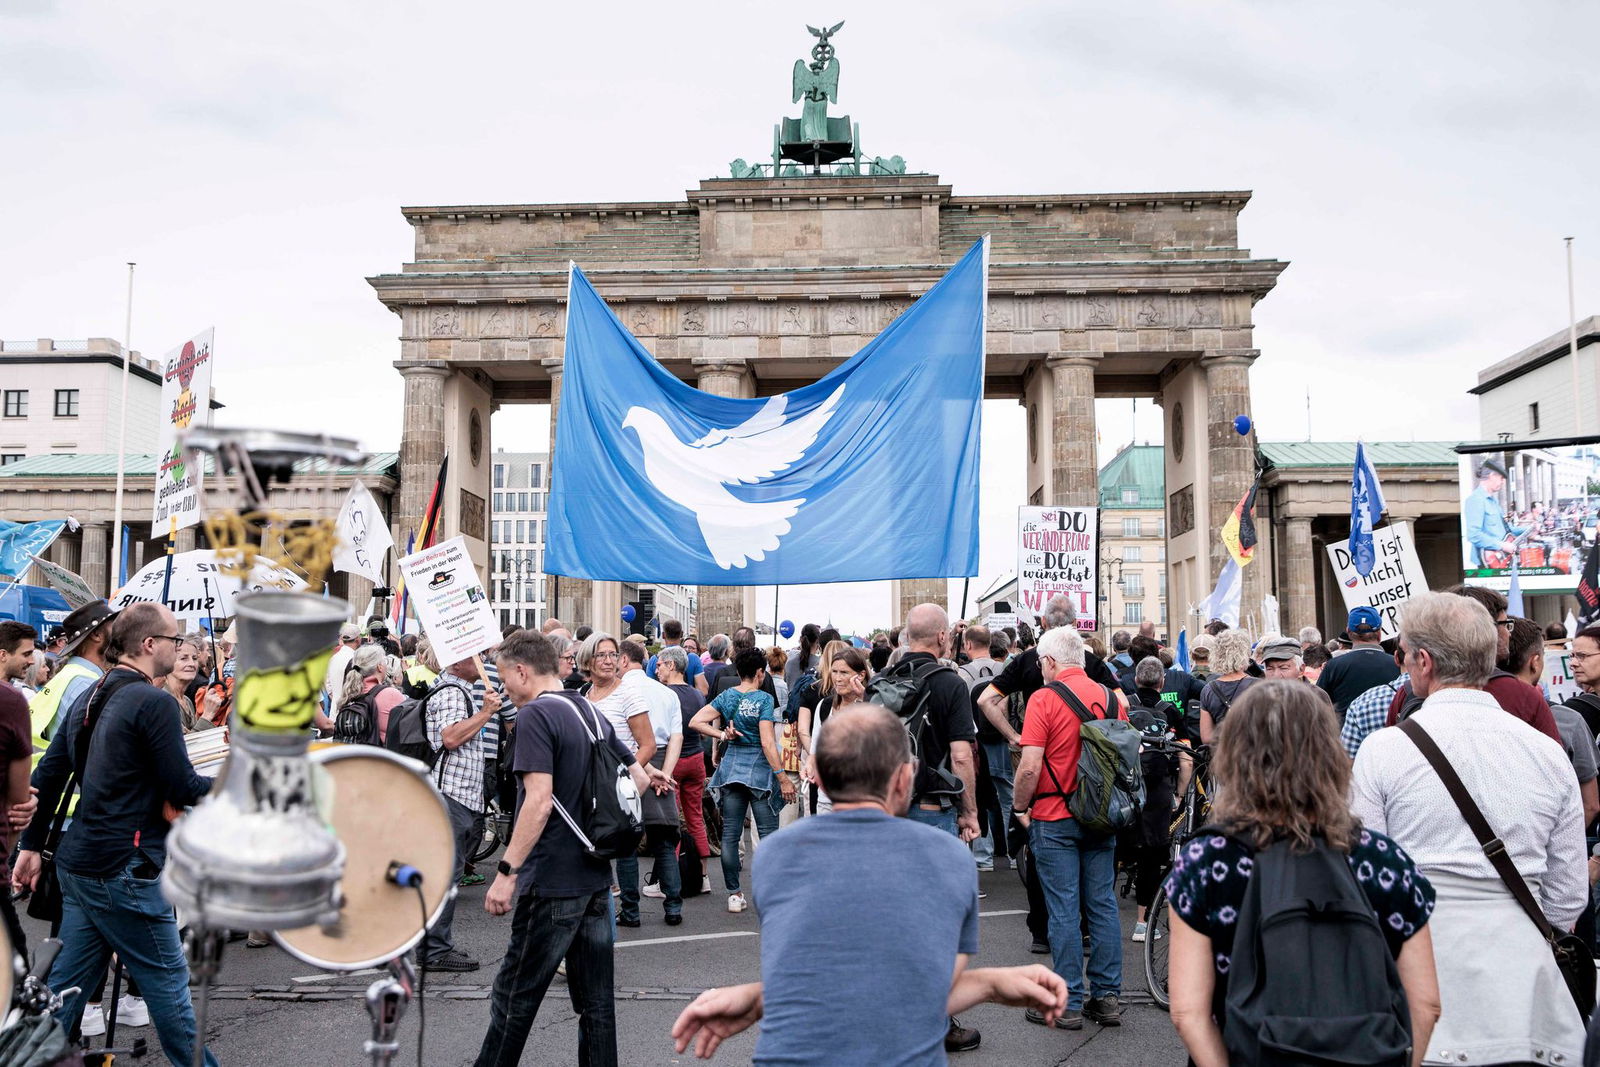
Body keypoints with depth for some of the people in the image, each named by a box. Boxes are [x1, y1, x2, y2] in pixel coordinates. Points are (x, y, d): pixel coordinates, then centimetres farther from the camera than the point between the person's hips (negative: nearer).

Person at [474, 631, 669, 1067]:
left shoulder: (535, 715, -13)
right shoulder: (592, 713, 12)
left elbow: (539, 800, -23)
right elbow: (640, 780, 16)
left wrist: (507, 871, -21)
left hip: (552, 885, -8)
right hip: (597, 879, 8)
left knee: (513, 998, 4)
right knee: (596, 1000, 12)